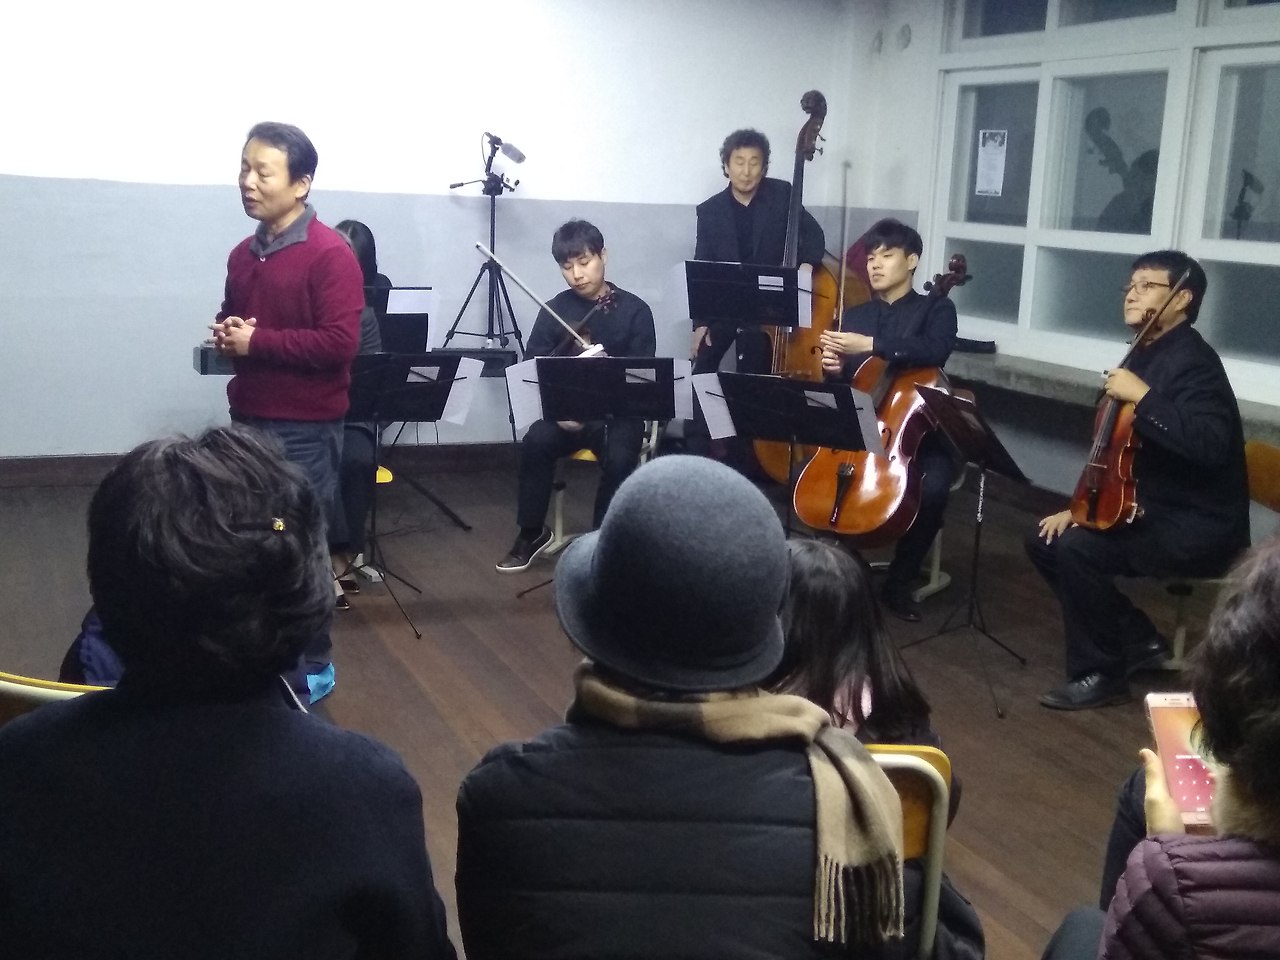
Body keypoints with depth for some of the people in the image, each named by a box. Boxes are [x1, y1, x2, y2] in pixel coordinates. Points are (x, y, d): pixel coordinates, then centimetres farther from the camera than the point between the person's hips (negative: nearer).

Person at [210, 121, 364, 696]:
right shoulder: (243, 254, 10)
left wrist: (257, 341, -18)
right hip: (248, 420, 7)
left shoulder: (330, 255, -13)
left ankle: (313, 665, 16)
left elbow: (339, 343, -20)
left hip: (305, 429, -7)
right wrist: (224, 333, 2)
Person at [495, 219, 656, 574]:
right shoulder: (554, 311, 3)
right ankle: (532, 533, -9)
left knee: (619, 458, -31)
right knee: (536, 441, -28)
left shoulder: (634, 310, -1)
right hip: (565, 411, 2)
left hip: (618, 413, -1)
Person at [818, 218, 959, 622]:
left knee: (932, 489, -31)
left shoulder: (936, 309, 3)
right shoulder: (853, 316, 14)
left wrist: (870, 344, -28)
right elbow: (839, 386, 15)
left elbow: (934, 350, -20)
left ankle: (899, 581, -9)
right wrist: (832, 368, -9)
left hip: (918, 432, -3)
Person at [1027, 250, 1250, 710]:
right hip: (1152, 510, 10)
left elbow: (1208, 445, -34)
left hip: (1199, 527, -10)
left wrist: (1143, 397, -31)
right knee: (1044, 540, 6)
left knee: (1078, 548, -27)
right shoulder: (1145, 356, 10)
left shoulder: (1192, 361, -18)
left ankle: (1100, 673, -8)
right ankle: (1139, 641, 14)